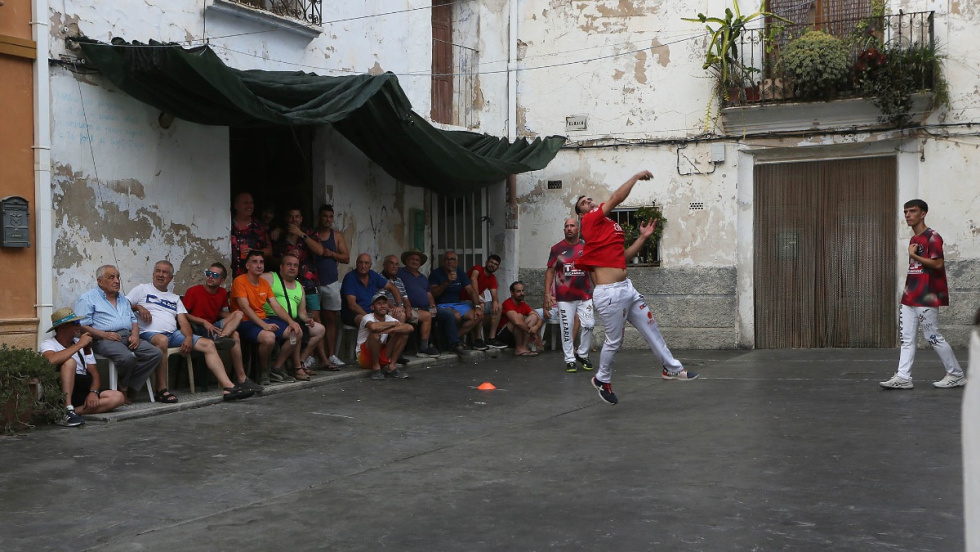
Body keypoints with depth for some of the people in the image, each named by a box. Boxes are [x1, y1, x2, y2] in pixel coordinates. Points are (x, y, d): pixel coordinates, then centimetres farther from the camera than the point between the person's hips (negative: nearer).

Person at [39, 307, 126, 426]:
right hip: (61, 392, -5)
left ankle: (75, 411, -29)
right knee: (70, 362, -31)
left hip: (83, 390, 5)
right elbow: (52, 360, -27)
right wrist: (79, 345, -18)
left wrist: (93, 392, -12)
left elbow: (94, 373, 9)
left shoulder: (84, 345, 16)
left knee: (118, 397, -18)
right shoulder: (48, 344, -1)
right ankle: (68, 410, -36)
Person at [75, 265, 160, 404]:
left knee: (155, 353, -18)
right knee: (126, 357, -36)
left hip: (128, 337, 7)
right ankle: (121, 389, -10)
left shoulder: (123, 299, 28)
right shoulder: (88, 298, 5)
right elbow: (81, 326, -6)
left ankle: (130, 388, -16)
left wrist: (135, 335, 4)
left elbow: (133, 320, 27)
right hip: (104, 340, -7)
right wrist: (104, 334, -18)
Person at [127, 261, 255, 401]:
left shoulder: (175, 298, 27)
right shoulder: (142, 289, 17)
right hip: (148, 333, -5)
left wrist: (189, 338, -5)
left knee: (208, 344, -11)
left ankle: (228, 387, -20)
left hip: (173, 334, 6)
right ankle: (161, 390, -35)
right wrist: (138, 307, -12)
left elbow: (183, 322, 14)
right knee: (162, 340, -42)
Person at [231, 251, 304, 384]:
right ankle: (263, 371, -9)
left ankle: (276, 369, 2)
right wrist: (264, 325, -30)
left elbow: (276, 306, 10)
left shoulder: (264, 283, 15)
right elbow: (245, 308, -19)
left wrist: (291, 322, -7)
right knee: (269, 337, -37)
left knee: (297, 332, -6)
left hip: (264, 320, 8)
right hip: (246, 322, -8)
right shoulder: (240, 281, -9)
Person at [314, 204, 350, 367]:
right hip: (312, 282, -2)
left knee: (330, 318, 3)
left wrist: (331, 253, -8)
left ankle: (331, 355, 6)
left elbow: (346, 258, 7)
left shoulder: (337, 236, 10)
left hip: (331, 283, 2)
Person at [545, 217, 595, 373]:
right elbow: (550, 271, 3)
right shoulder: (557, 249, 3)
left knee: (588, 324, -5)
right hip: (564, 297, -1)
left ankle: (583, 354, 16)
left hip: (585, 295, 1)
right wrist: (547, 294, -5)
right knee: (567, 328, 0)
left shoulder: (586, 247, 7)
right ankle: (570, 360, 10)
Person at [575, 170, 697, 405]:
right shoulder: (590, 221, -7)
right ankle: (602, 379, 22)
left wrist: (643, 237, 13)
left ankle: (671, 368, 23)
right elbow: (617, 198, -15)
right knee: (614, 340, 1)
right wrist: (636, 177, -7)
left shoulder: (611, 226, 17)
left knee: (650, 327, 12)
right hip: (609, 293, -9)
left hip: (627, 287, 9)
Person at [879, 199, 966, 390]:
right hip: (910, 297, 9)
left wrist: (914, 256, -15)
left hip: (926, 298, -9)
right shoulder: (913, 239, 17)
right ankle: (903, 377, 2)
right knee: (907, 339, 3)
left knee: (933, 337, -2)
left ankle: (956, 375, 11)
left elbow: (938, 264, -21)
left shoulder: (932, 237, -11)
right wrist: (908, 290, 17)